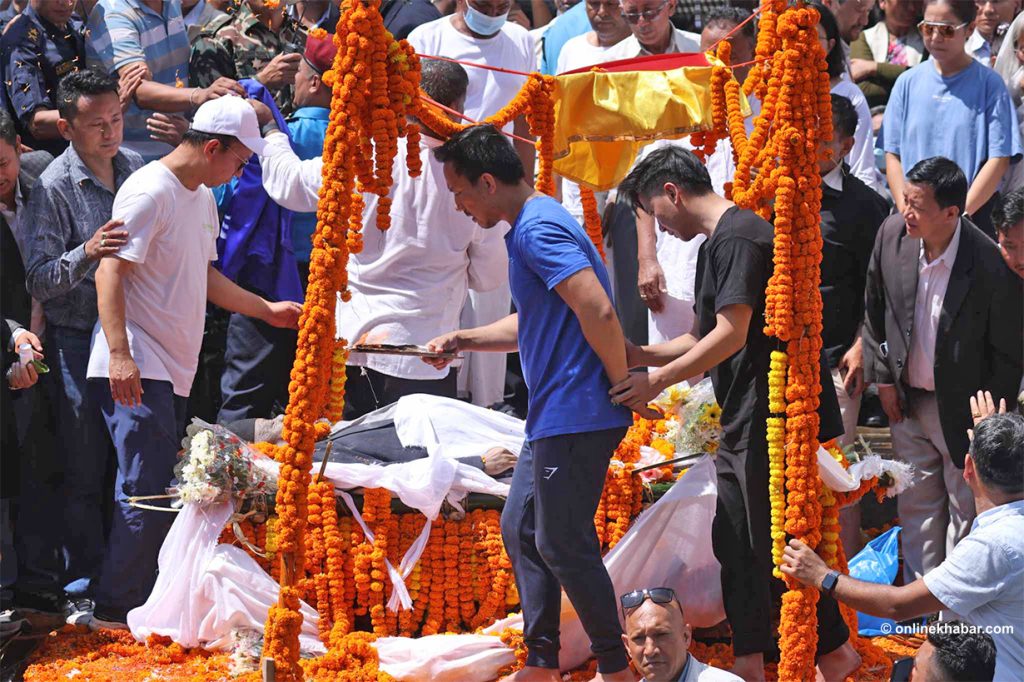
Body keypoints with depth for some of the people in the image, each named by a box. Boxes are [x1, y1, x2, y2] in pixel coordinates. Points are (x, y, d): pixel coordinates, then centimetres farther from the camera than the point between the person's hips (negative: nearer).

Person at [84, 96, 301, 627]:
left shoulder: (203, 198, 18)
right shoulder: (150, 191, -13)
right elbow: (110, 272, -19)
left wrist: (268, 310, 22)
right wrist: (119, 354, -26)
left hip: (173, 371, 10)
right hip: (137, 369, -10)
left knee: (160, 491, 10)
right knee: (147, 489, -10)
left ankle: (144, 599, 15)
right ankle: (117, 608, -4)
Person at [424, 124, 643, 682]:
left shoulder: (537, 228, -17)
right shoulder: (537, 223, 17)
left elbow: (597, 311, -25)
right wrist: (463, 341, 19)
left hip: (577, 416, -11)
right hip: (556, 417, 11)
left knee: (562, 542, -4)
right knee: (521, 530, 15)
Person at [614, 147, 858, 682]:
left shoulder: (738, 238, -14)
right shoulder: (715, 245, 18)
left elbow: (731, 335, -21)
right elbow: (703, 339, 23)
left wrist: (657, 380, -16)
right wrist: (642, 355, 11)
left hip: (770, 421, -11)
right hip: (742, 423, 11)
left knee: (779, 543, -5)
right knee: (735, 540, 11)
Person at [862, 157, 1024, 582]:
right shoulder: (893, 233, -13)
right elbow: (874, 308, 5)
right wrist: (882, 377, 4)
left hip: (961, 406, -4)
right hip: (906, 397, 4)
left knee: (966, 507, 11)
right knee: (916, 502, 18)